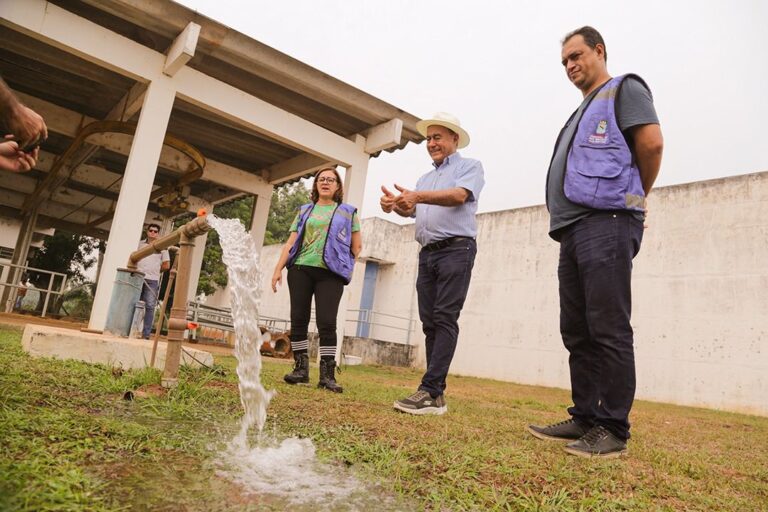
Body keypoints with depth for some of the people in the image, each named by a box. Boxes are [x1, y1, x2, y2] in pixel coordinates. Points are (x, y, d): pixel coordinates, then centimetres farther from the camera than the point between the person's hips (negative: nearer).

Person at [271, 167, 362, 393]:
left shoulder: (348, 212, 12)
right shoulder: (304, 211, 17)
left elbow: (357, 246, 14)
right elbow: (291, 242, 10)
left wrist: (342, 264, 13)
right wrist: (278, 268, 2)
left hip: (330, 273, -2)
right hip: (300, 269, 3)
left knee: (326, 322, -10)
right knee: (298, 320, 0)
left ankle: (327, 374, -6)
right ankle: (301, 368, 8)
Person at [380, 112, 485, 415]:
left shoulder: (469, 166, 6)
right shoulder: (425, 178, 26)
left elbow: (460, 195, -15)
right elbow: (411, 210, 13)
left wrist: (419, 196, -29)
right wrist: (395, 204, -10)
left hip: (456, 249, -7)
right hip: (427, 253, 7)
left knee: (445, 319, -13)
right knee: (430, 322, 2)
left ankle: (430, 392, -16)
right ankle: (436, 394, 6)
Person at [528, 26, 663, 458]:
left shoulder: (624, 89, 6)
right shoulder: (582, 113, 31)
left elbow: (651, 143, -8)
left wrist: (635, 196, 4)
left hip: (606, 222, -9)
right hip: (573, 228, 9)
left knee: (608, 330, -10)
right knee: (577, 331, 6)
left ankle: (613, 429, -4)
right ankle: (585, 418, 13)